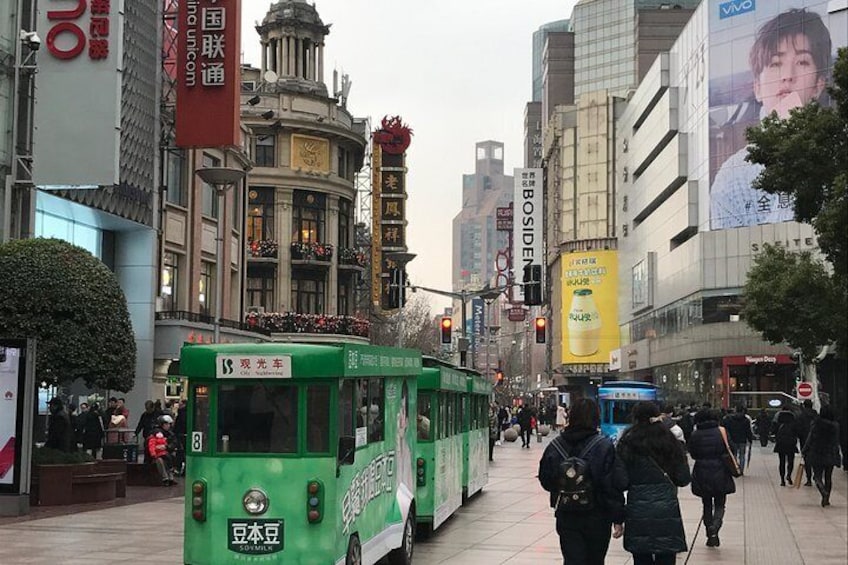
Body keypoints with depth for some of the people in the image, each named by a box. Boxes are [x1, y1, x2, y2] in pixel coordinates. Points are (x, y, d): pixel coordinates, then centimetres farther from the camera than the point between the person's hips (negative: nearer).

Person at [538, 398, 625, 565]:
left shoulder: (555, 446, -2)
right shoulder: (604, 446, -13)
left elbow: (545, 480, 7)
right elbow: (612, 486, -14)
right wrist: (618, 519, -7)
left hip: (565, 518, 2)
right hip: (596, 517, -2)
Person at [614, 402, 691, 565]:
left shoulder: (626, 444, -3)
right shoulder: (671, 442, 1)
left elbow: (620, 482, -8)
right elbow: (683, 479, 0)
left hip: (638, 511, -1)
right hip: (667, 511, 1)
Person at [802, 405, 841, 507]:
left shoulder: (815, 424, -10)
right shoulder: (835, 426, -6)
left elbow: (810, 440, -7)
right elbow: (836, 442, -1)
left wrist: (804, 452, 4)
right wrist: (836, 456, 11)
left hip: (816, 454, -2)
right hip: (830, 456, 2)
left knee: (818, 477, 3)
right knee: (828, 477, 14)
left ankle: (824, 493, -24)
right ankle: (827, 499, 16)